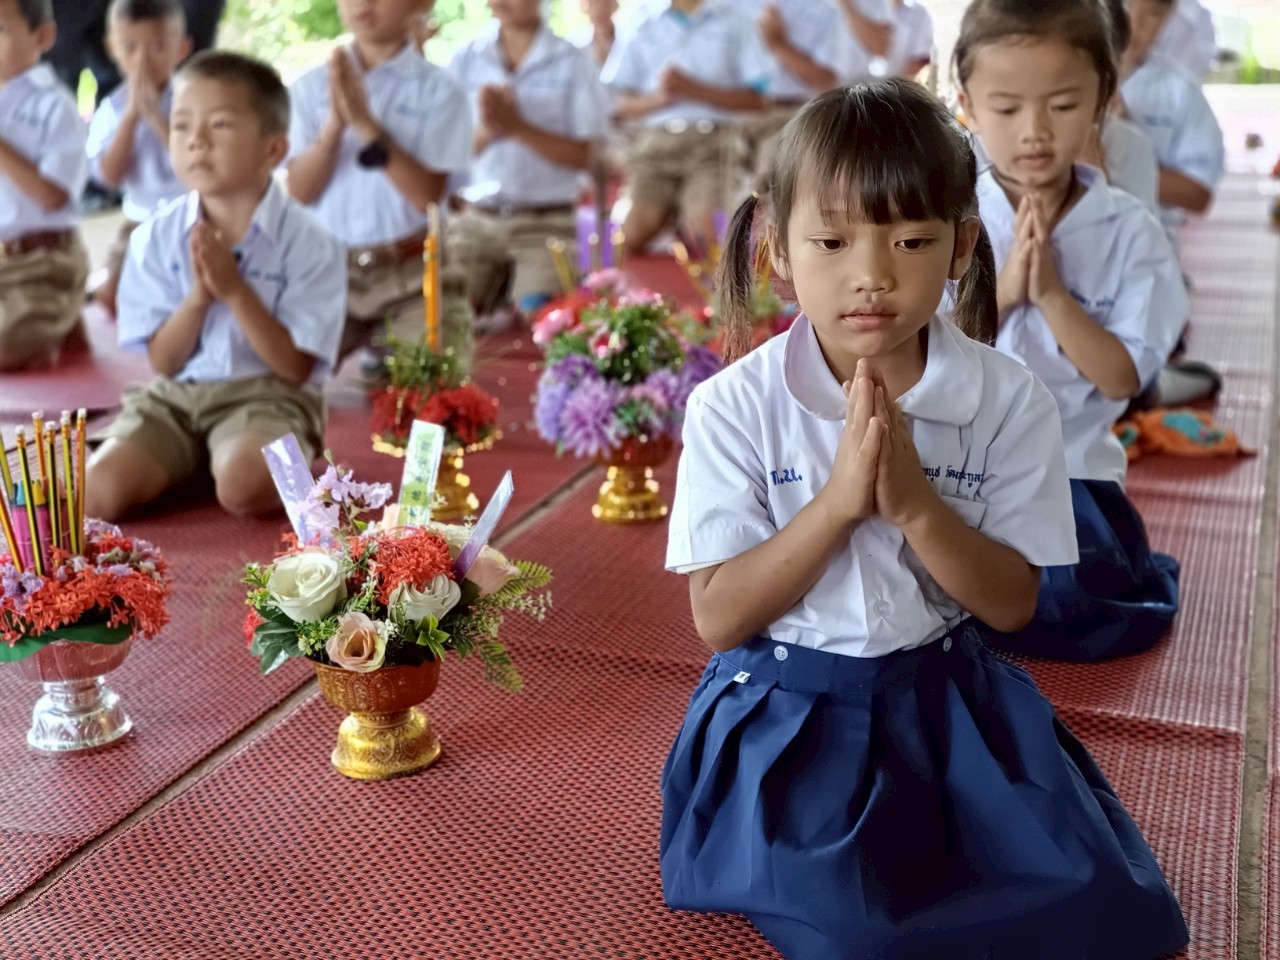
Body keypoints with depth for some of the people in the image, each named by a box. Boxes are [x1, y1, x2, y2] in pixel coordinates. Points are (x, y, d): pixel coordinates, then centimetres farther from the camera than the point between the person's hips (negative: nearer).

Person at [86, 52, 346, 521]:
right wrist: (198, 297, -18)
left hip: (268, 395, -3)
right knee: (97, 493, -19)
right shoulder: (156, 237, 0)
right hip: (175, 393, 4)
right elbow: (163, 362, 0)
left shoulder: (309, 244, -10)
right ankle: (194, 466, 9)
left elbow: (296, 367, -12)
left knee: (243, 486, -34)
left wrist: (234, 290, -21)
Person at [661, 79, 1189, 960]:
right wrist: (839, 501, -25)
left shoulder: (1008, 400, -8)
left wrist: (914, 502, -24)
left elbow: (1014, 604, -6)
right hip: (790, 711, -2)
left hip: (949, 698, 2)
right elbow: (718, 617, -12)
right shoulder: (734, 407, -11)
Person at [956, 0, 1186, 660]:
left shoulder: (1128, 232, -5)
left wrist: (1052, 294, -20)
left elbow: (1121, 379, -8)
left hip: (1068, 465, 0)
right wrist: (1001, 291, -20)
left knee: (1080, 610, -19)